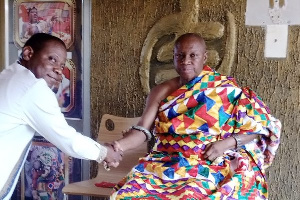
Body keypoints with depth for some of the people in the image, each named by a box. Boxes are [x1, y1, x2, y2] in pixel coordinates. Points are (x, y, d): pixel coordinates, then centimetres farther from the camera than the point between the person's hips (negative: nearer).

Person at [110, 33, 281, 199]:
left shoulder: (227, 91, 0)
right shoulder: (161, 92, 8)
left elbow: (262, 128, 2)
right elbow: (143, 130, -1)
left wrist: (228, 142, -13)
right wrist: (119, 146, -21)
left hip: (209, 169, -2)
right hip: (163, 166, 3)